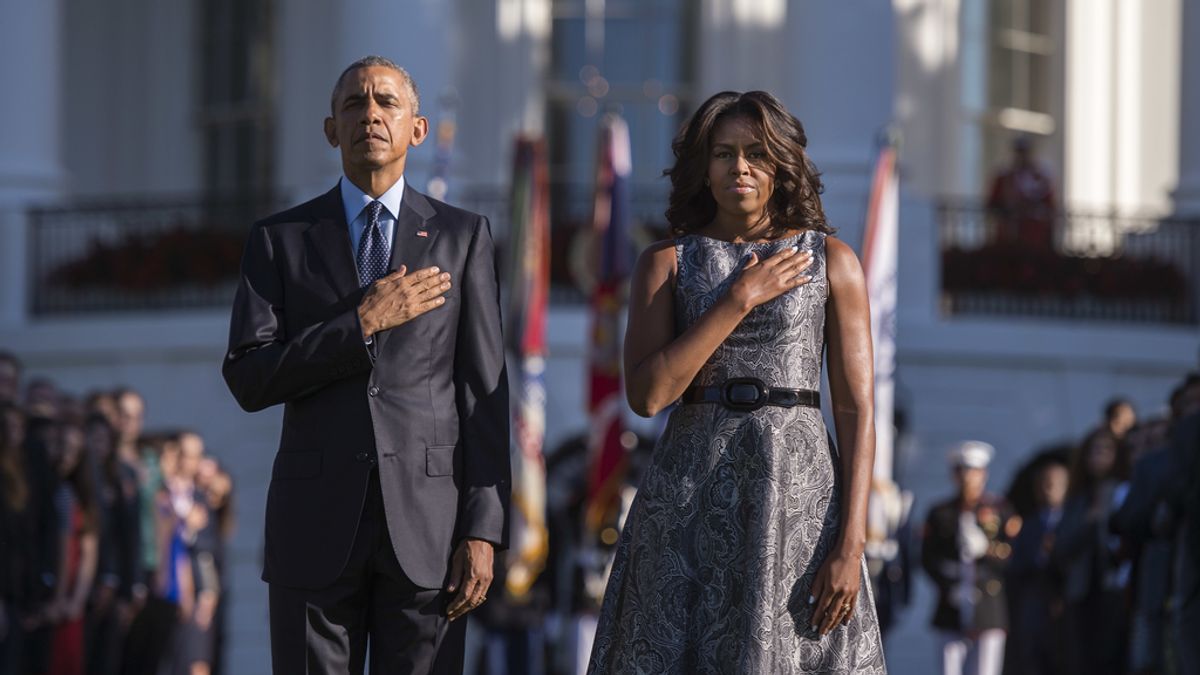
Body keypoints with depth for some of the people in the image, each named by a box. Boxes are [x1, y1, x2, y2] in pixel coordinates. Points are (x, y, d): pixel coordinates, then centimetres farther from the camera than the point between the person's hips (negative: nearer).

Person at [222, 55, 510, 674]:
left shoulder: (462, 237, 7)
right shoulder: (279, 240, 7)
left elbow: (484, 391, 2)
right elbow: (248, 381, -3)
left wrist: (483, 531, -7)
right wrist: (364, 323, -13)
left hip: (427, 521, 0)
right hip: (317, 523, 0)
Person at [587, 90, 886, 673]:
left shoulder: (832, 261, 5)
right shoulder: (666, 262, 6)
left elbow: (856, 410, 1)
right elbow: (646, 394, -7)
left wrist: (851, 544, -9)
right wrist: (740, 299, -9)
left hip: (798, 492, 0)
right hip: (691, 501, 0)